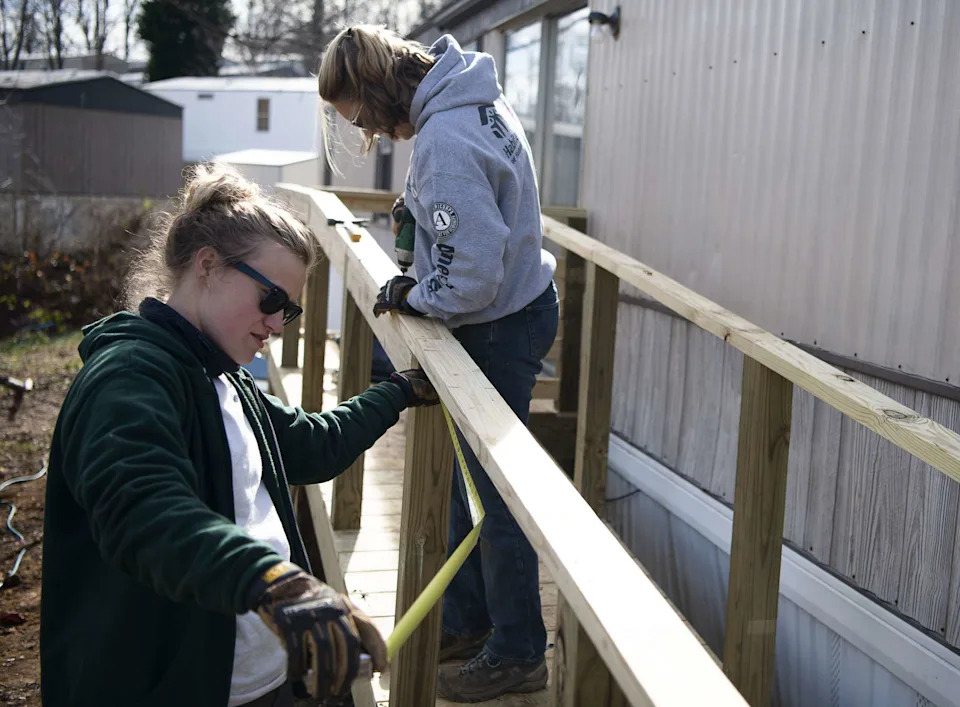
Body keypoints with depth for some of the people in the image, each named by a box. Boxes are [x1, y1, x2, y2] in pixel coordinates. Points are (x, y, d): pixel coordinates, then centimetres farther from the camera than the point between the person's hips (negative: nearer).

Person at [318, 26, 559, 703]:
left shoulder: (443, 144, -28)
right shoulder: (474, 93, 4)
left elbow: (473, 278, -30)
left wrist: (411, 297, -12)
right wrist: (421, 208, 6)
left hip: (501, 328, -10)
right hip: (520, 302, 10)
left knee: (492, 492, 3)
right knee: (467, 476, 19)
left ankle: (516, 653, 20)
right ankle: (465, 622, 35)